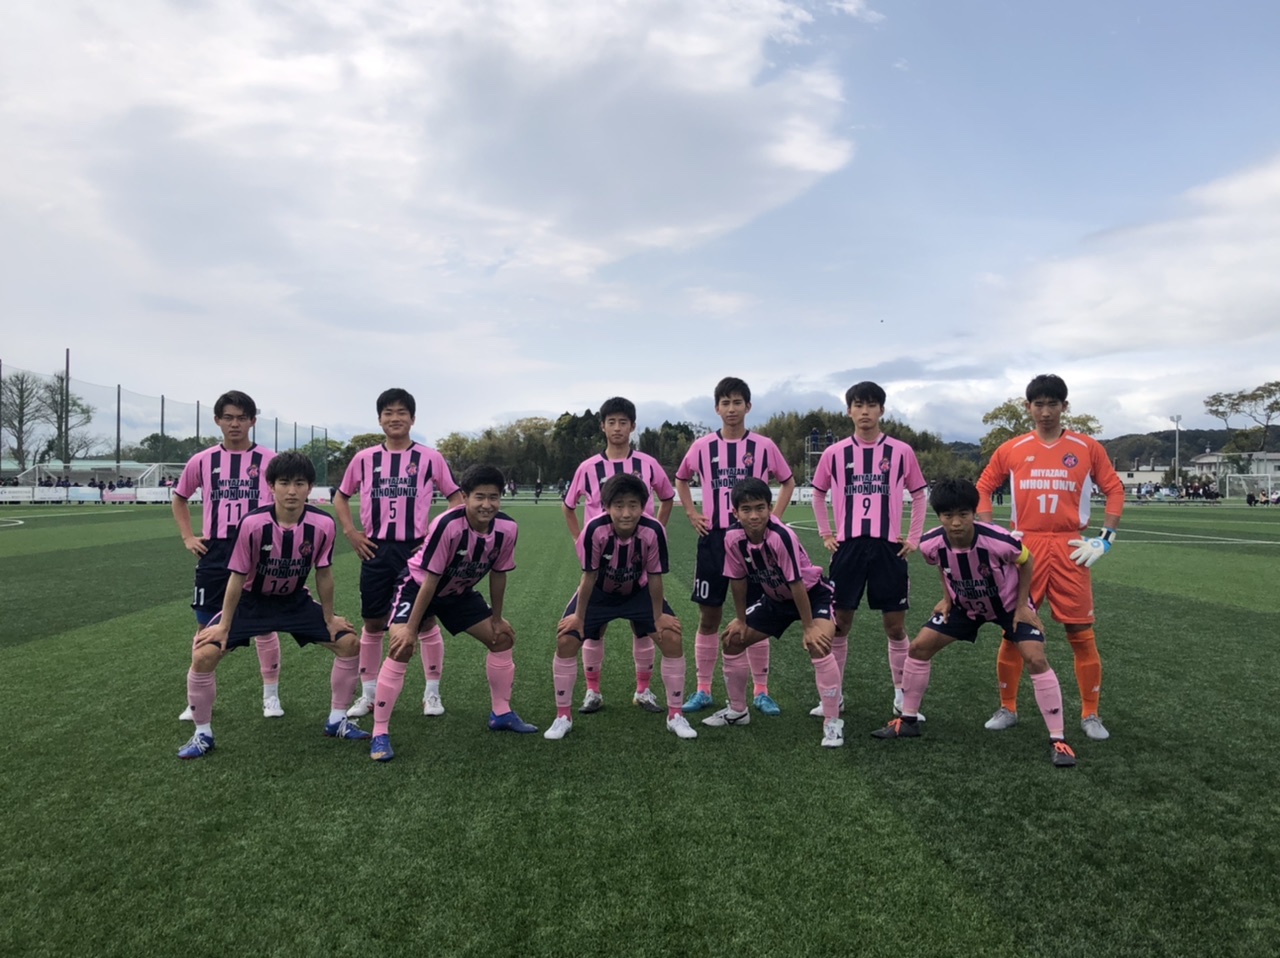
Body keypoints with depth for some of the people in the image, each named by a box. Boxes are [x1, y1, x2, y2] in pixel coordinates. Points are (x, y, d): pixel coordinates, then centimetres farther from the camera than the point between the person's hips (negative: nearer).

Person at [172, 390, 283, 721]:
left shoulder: (269, 460, -2)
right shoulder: (201, 461, 5)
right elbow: (179, 498, 20)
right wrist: (188, 537, 9)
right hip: (214, 553, 2)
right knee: (207, 628, 7)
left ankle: (271, 695, 17)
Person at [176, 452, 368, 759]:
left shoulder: (324, 524, -23)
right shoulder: (252, 523, -28)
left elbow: (323, 573, -8)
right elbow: (237, 576, -17)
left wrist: (329, 617, 1)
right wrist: (224, 626, -11)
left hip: (296, 600, 2)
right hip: (251, 601, -2)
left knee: (349, 644, -3)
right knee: (204, 654, -17)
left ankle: (337, 720, 16)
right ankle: (203, 734, 6)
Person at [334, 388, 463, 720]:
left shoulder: (429, 457, -1)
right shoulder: (364, 458, 5)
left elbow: (456, 498, 3)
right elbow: (340, 497, 17)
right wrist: (351, 532, 4)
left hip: (417, 549, -2)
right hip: (375, 551, 2)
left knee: (426, 621, 1)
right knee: (373, 623, 8)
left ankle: (432, 693, 14)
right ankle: (368, 694, 20)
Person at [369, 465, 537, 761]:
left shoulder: (507, 528, -21)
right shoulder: (447, 525, -36)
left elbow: (498, 574, -5)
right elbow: (430, 581, -29)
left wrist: (496, 618, 3)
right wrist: (411, 629, -24)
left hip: (459, 592, 6)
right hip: (418, 585, -6)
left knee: (502, 638, 7)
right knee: (401, 647, -23)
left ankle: (501, 714, 25)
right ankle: (380, 734, -12)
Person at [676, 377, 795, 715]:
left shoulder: (764, 446, 0)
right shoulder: (702, 446, 2)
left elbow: (788, 481, 13)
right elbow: (681, 479, 18)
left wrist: (774, 518, 2)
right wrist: (692, 514, 6)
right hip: (713, 539, 1)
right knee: (709, 616, 5)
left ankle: (761, 692, 15)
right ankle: (703, 690, 16)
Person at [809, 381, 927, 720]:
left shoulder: (901, 451, 2)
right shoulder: (834, 453, 3)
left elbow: (918, 496, 11)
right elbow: (818, 495, 16)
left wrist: (914, 538, 4)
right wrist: (825, 534, 8)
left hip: (889, 547, -1)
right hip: (847, 546, 1)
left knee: (895, 625, 4)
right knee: (839, 623, 5)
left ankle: (902, 694, 17)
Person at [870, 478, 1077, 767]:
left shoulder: (999, 541, -38)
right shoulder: (931, 544, -28)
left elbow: (1026, 561, -14)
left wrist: (1022, 605, -14)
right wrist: (947, 598, -1)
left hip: (1009, 604, -3)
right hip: (964, 604, 4)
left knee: (1036, 659, -19)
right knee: (919, 647, 0)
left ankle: (1057, 740, -6)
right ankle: (908, 720, 16)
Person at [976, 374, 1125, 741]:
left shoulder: (1087, 448, 3)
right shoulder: (1011, 449, 5)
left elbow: (1115, 490, 6)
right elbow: (983, 488, 10)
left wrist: (1104, 539, -2)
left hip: (1070, 550, 0)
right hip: (1024, 549, 1)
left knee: (1082, 634, 3)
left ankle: (1090, 715, 18)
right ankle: (1007, 709, 20)